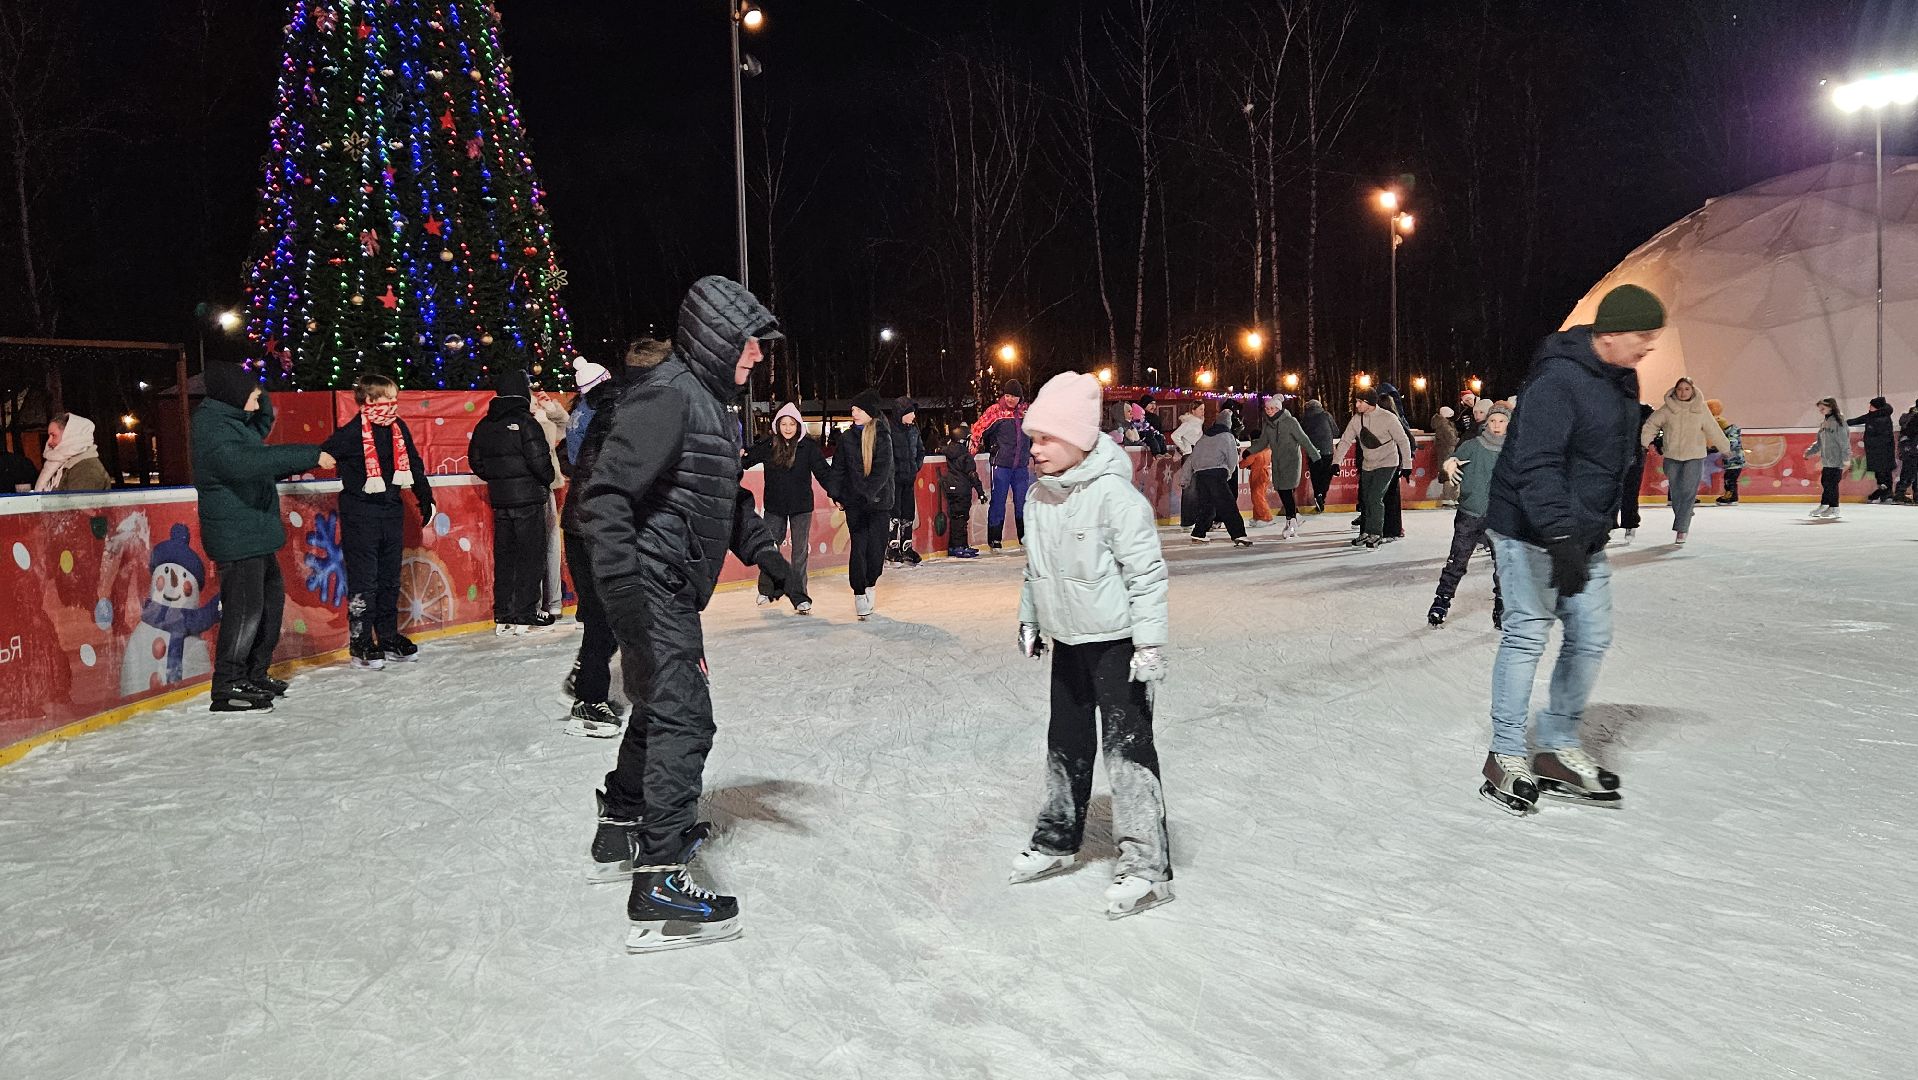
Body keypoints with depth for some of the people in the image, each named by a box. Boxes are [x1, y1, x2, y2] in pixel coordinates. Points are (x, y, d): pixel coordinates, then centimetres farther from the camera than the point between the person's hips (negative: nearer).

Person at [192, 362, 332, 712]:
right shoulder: (212, 426, -17)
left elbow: (263, 423, 35)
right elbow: (247, 462, -34)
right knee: (246, 607, -10)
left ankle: (254, 676, 28)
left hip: (256, 531, 11)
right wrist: (309, 455, -35)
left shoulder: (235, 418, 13)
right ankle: (228, 688, -3)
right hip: (236, 534, -11)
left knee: (272, 597, 17)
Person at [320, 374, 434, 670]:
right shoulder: (351, 433, -11)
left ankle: (389, 637, 23)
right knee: (363, 581, -2)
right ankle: (360, 643, 6)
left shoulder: (398, 428, 8)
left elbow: (414, 465, 18)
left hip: (391, 512, 6)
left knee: (390, 579, 13)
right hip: (360, 515, -6)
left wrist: (425, 499, 23)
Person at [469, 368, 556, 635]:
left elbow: (476, 462, 12)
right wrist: (548, 479, 1)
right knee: (531, 554, 1)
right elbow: (539, 460, -17)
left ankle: (503, 616, 12)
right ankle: (525, 614, 2)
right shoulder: (525, 422, -13)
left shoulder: (484, 426, 8)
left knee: (504, 555, 10)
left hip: (499, 500, 6)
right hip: (528, 497, -6)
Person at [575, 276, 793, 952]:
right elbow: (606, 493, -26)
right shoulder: (667, 395, -18)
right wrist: (621, 588, -33)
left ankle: (621, 832, 40)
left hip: (675, 590, 11)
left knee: (662, 708, 22)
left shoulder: (713, 403, 15)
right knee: (683, 719, -11)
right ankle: (660, 887, -7)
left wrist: (760, 550, 12)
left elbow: (728, 497, 26)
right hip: (651, 587, -11)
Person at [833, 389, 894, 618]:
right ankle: (859, 593, 0)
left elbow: (882, 470, -10)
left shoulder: (882, 437, -3)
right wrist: (836, 495, 2)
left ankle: (870, 585, 23)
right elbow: (838, 468, 9)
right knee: (859, 545, -6)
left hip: (878, 500, -1)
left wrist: (867, 493, -18)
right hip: (854, 502, 1)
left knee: (876, 546, 0)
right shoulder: (847, 438, 6)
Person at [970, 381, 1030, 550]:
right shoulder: (995, 411, -6)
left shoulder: (1025, 412, 8)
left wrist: (1033, 453, 23)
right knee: (998, 502, -1)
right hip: (1001, 465, -4)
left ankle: (1025, 537, 18)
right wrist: (976, 449, 6)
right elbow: (978, 430, -1)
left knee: (1022, 502, 10)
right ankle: (994, 539, 6)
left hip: (1021, 466, 4)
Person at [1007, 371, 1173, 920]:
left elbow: (1147, 572, -19)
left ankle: (1147, 865, -1)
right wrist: (1030, 620, 21)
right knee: (1066, 741, 18)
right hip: (1067, 639, 8)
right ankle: (1058, 838, 34)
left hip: (1117, 641, -8)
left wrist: (1150, 642, -20)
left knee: (1127, 745, -7)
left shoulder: (1113, 494, -21)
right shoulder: (1040, 494, 2)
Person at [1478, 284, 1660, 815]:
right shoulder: (1558, 378, -21)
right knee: (1528, 634, -5)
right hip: (1530, 533, -9)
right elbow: (1536, 465, -29)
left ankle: (1559, 749, 20)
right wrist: (1559, 536, -36)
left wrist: (1598, 529, 25)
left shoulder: (1621, 380, 9)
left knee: (1592, 637, 8)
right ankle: (1507, 756, 6)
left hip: (1584, 537, 9)